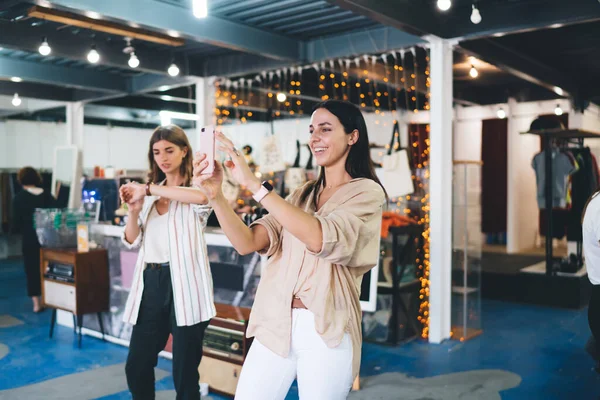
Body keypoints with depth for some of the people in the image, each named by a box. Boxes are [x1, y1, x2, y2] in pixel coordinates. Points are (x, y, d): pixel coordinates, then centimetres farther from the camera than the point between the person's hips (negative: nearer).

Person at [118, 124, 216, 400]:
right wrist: (133, 211, -8)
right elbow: (132, 242, 11)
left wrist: (149, 189, -23)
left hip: (183, 286, -5)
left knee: (184, 374, 5)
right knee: (136, 367, 14)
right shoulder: (151, 194, 14)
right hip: (151, 285, 6)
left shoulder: (195, 187, -3)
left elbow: (202, 197, -30)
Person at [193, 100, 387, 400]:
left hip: (325, 331, -5)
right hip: (275, 324, 5)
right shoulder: (302, 195, 13)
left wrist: (254, 184, -24)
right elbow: (247, 243, 1)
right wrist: (215, 195, -16)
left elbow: (319, 238, -22)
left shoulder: (367, 192, -3)